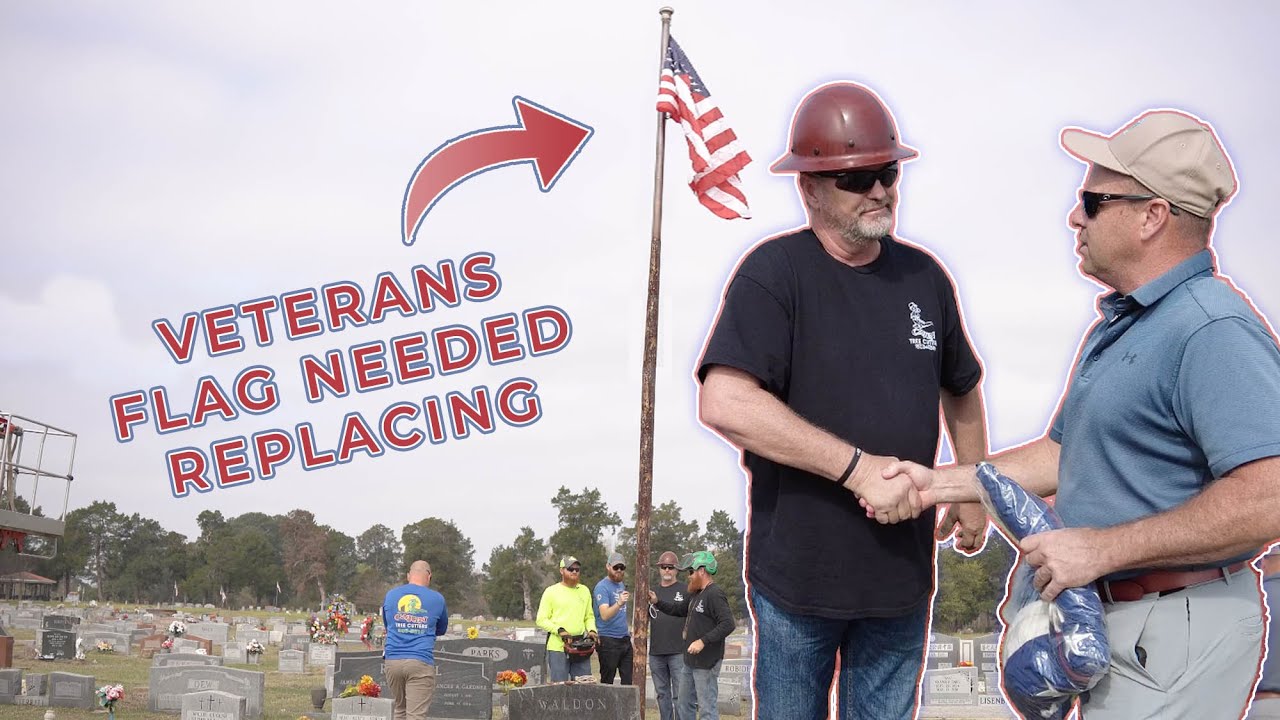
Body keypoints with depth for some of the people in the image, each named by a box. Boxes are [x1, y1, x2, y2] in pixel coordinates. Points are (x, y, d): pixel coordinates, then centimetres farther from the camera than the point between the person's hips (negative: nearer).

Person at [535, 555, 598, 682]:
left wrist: (592, 630, 1)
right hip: (558, 646, -4)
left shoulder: (584, 591, 16)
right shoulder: (551, 592, 0)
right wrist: (560, 630, -16)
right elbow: (541, 620, -3)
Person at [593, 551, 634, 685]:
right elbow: (605, 615, -23)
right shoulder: (602, 587, -10)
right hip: (608, 640, -8)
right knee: (607, 682, -3)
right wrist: (619, 603, -38)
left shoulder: (621, 585, 16)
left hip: (625, 639, 8)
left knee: (629, 682, 3)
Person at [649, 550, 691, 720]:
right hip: (656, 653, 5)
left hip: (679, 653, -5)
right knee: (662, 694, 11)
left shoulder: (685, 591, 1)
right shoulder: (653, 592, 13)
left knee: (680, 696, -6)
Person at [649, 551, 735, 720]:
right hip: (691, 661, 10)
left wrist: (703, 641, -26)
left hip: (706, 662, -10)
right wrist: (657, 602, 15)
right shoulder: (696, 595, 15)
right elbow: (679, 609, 29)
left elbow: (728, 624, -25)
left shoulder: (715, 594, -17)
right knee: (685, 703, 18)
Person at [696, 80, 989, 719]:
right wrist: (858, 467, -24)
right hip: (797, 571, -4)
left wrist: (973, 489, 21)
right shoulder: (774, 272, -11)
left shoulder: (924, 276, 7)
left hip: (901, 570, 5)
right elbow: (723, 403, -25)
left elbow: (961, 389, 24)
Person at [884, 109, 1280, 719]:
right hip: (1111, 619, 9)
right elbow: (1064, 453, 21)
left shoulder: (1213, 331, -21)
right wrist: (940, 483, 12)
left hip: (1177, 633, -9)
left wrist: (1102, 548, -24)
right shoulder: (1118, 323, 14)